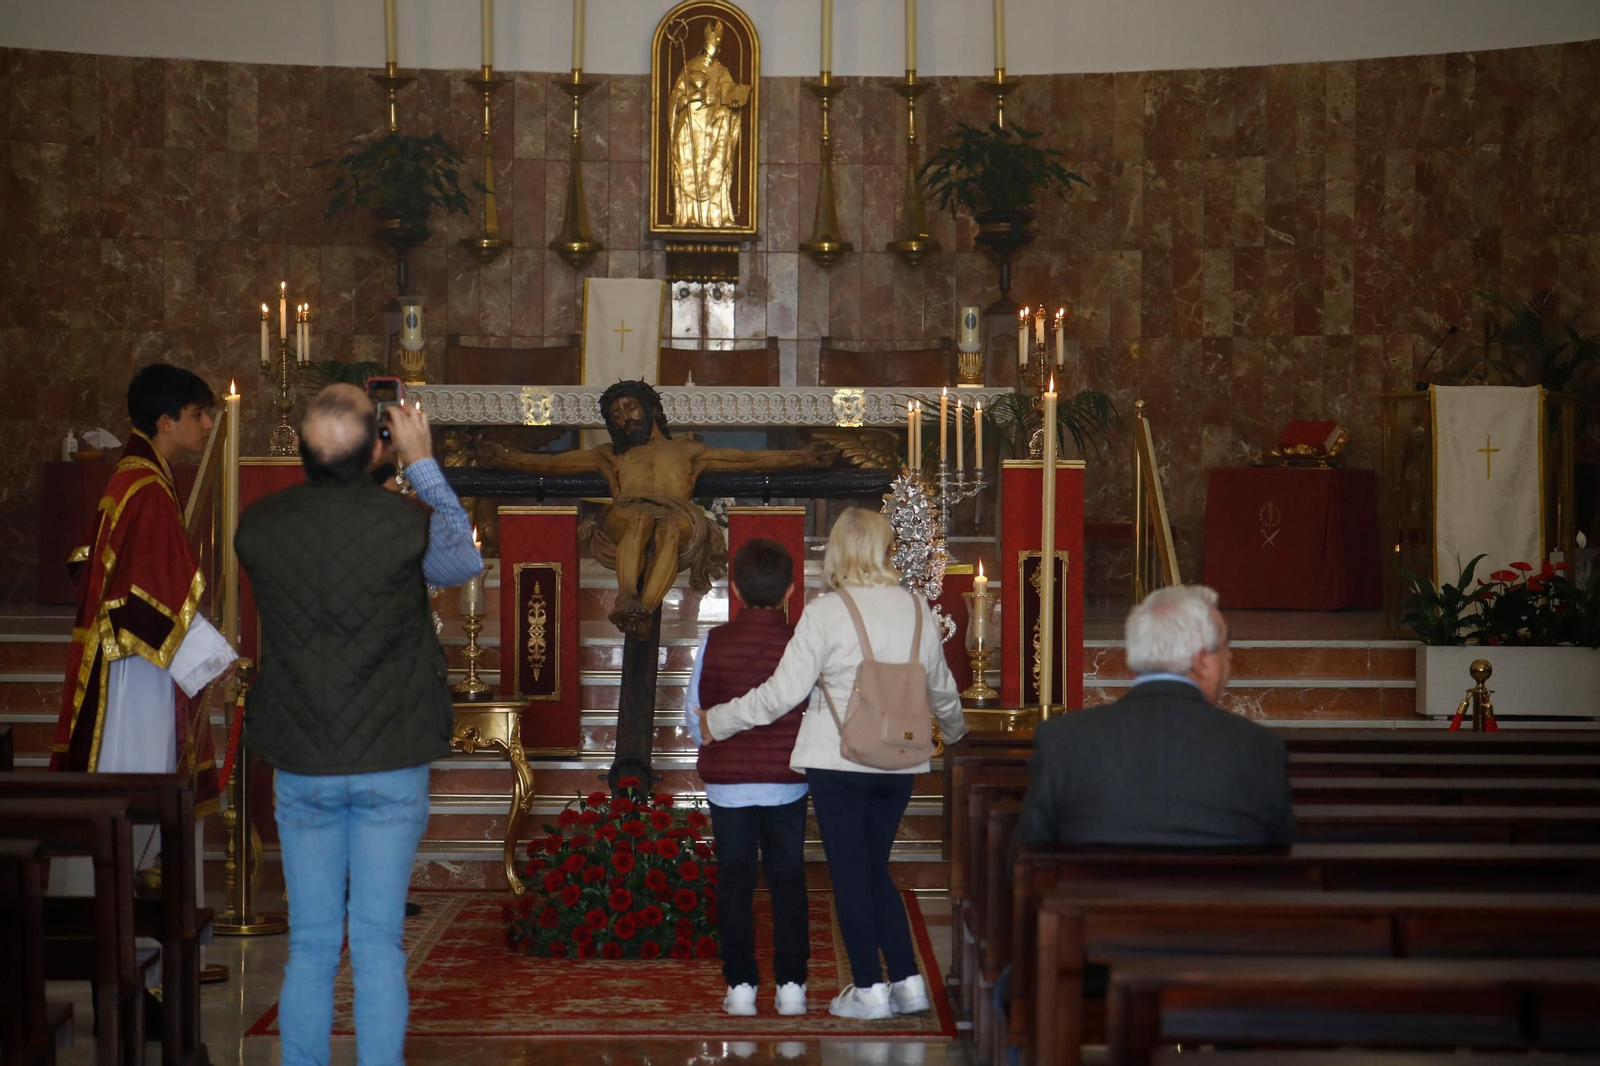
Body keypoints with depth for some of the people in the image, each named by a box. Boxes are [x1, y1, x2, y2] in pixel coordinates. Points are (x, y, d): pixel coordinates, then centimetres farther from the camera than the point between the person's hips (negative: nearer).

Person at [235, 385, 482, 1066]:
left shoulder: (258, 526, -8)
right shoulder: (406, 524, -15)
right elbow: (466, 560, 8)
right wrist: (422, 463, 13)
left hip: (300, 767, 2)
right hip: (391, 766, -2)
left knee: (310, 946, 9)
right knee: (378, 944, 3)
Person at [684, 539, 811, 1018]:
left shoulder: (714, 642, -6)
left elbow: (693, 712, 2)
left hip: (727, 781, 0)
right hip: (786, 781, 0)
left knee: (735, 881, 9)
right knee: (788, 880, 11)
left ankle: (740, 985, 9)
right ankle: (790, 984, 11)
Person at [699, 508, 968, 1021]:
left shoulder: (825, 612, -11)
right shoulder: (917, 609, 4)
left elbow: (783, 692, -11)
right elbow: (941, 688, 16)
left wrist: (717, 721, 1)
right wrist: (955, 729, 38)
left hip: (838, 763, -5)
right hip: (898, 763, 5)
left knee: (850, 874, 5)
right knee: (875, 869, 17)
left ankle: (869, 988, 9)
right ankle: (908, 982, 14)